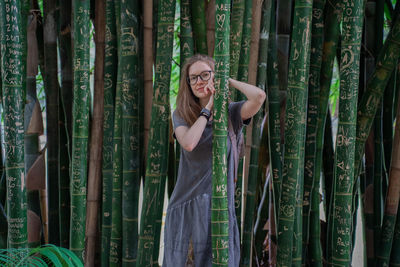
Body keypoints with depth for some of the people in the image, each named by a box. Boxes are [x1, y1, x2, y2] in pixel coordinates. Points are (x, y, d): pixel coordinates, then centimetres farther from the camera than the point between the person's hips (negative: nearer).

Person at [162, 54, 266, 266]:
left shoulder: (230, 112, 4)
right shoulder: (181, 115, 7)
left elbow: (259, 96, -17)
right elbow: (188, 143, -13)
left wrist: (227, 80, -2)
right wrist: (208, 108, -5)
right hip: (184, 201, 2)